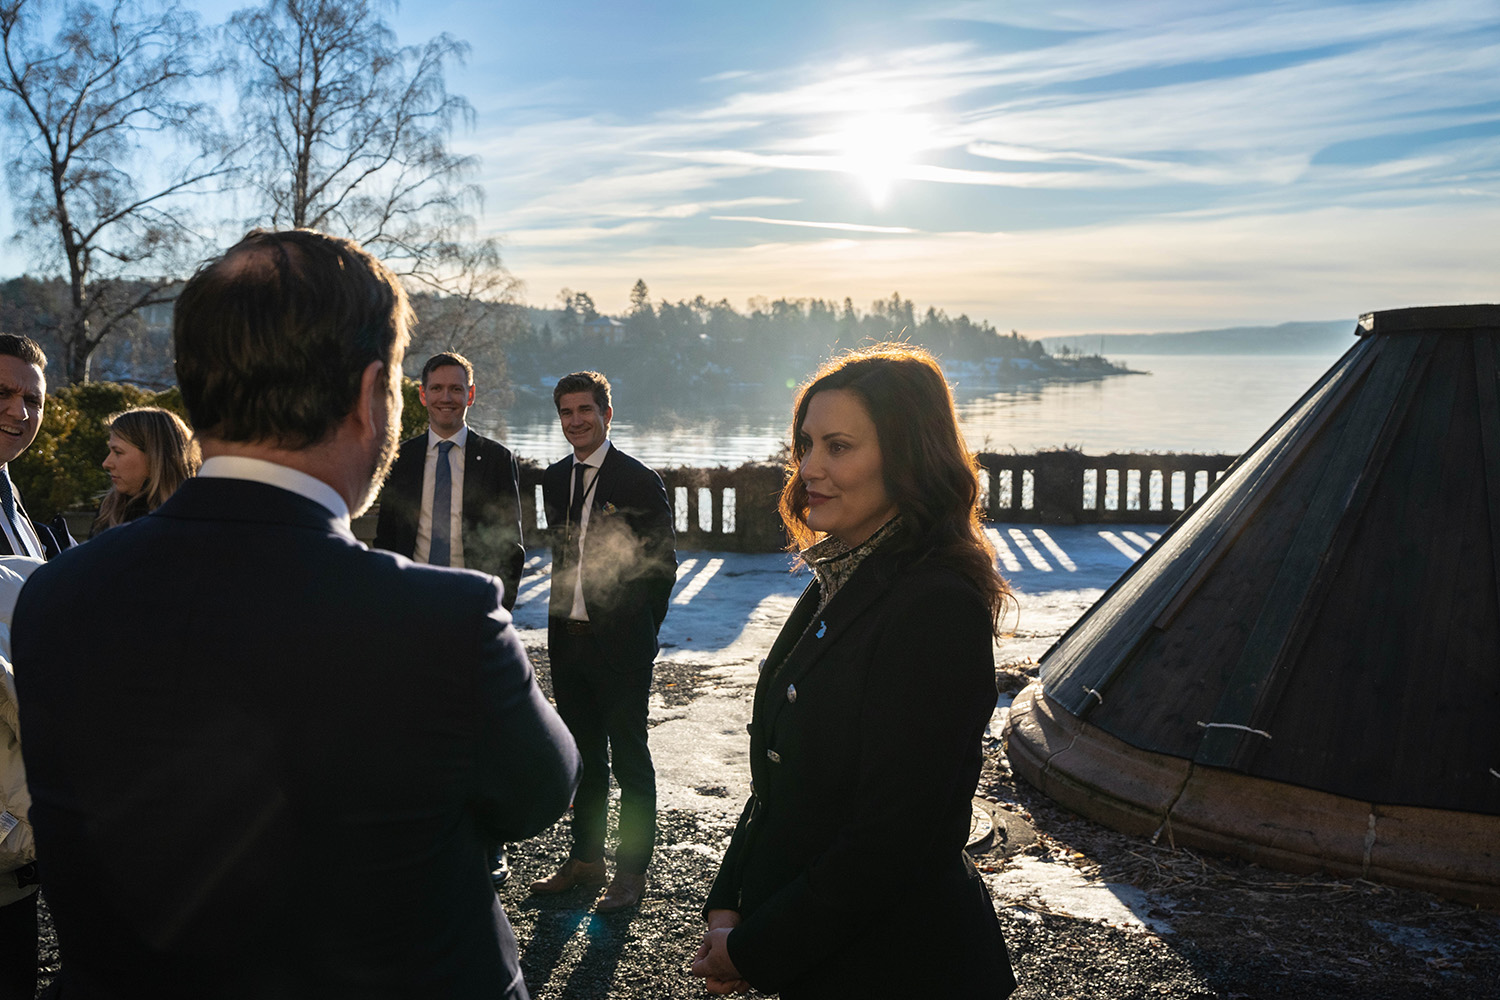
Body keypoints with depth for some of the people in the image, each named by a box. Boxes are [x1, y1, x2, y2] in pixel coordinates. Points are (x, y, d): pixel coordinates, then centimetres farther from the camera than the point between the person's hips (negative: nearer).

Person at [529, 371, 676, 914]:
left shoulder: (640, 481, -9)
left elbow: (663, 563, -5)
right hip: (568, 640, 6)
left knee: (629, 761, 4)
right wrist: (565, 615, 10)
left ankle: (631, 871, 17)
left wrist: (637, 630, -2)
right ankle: (585, 859, 30)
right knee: (584, 756, 17)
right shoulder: (554, 479, 10)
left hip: (620, 644, -6)